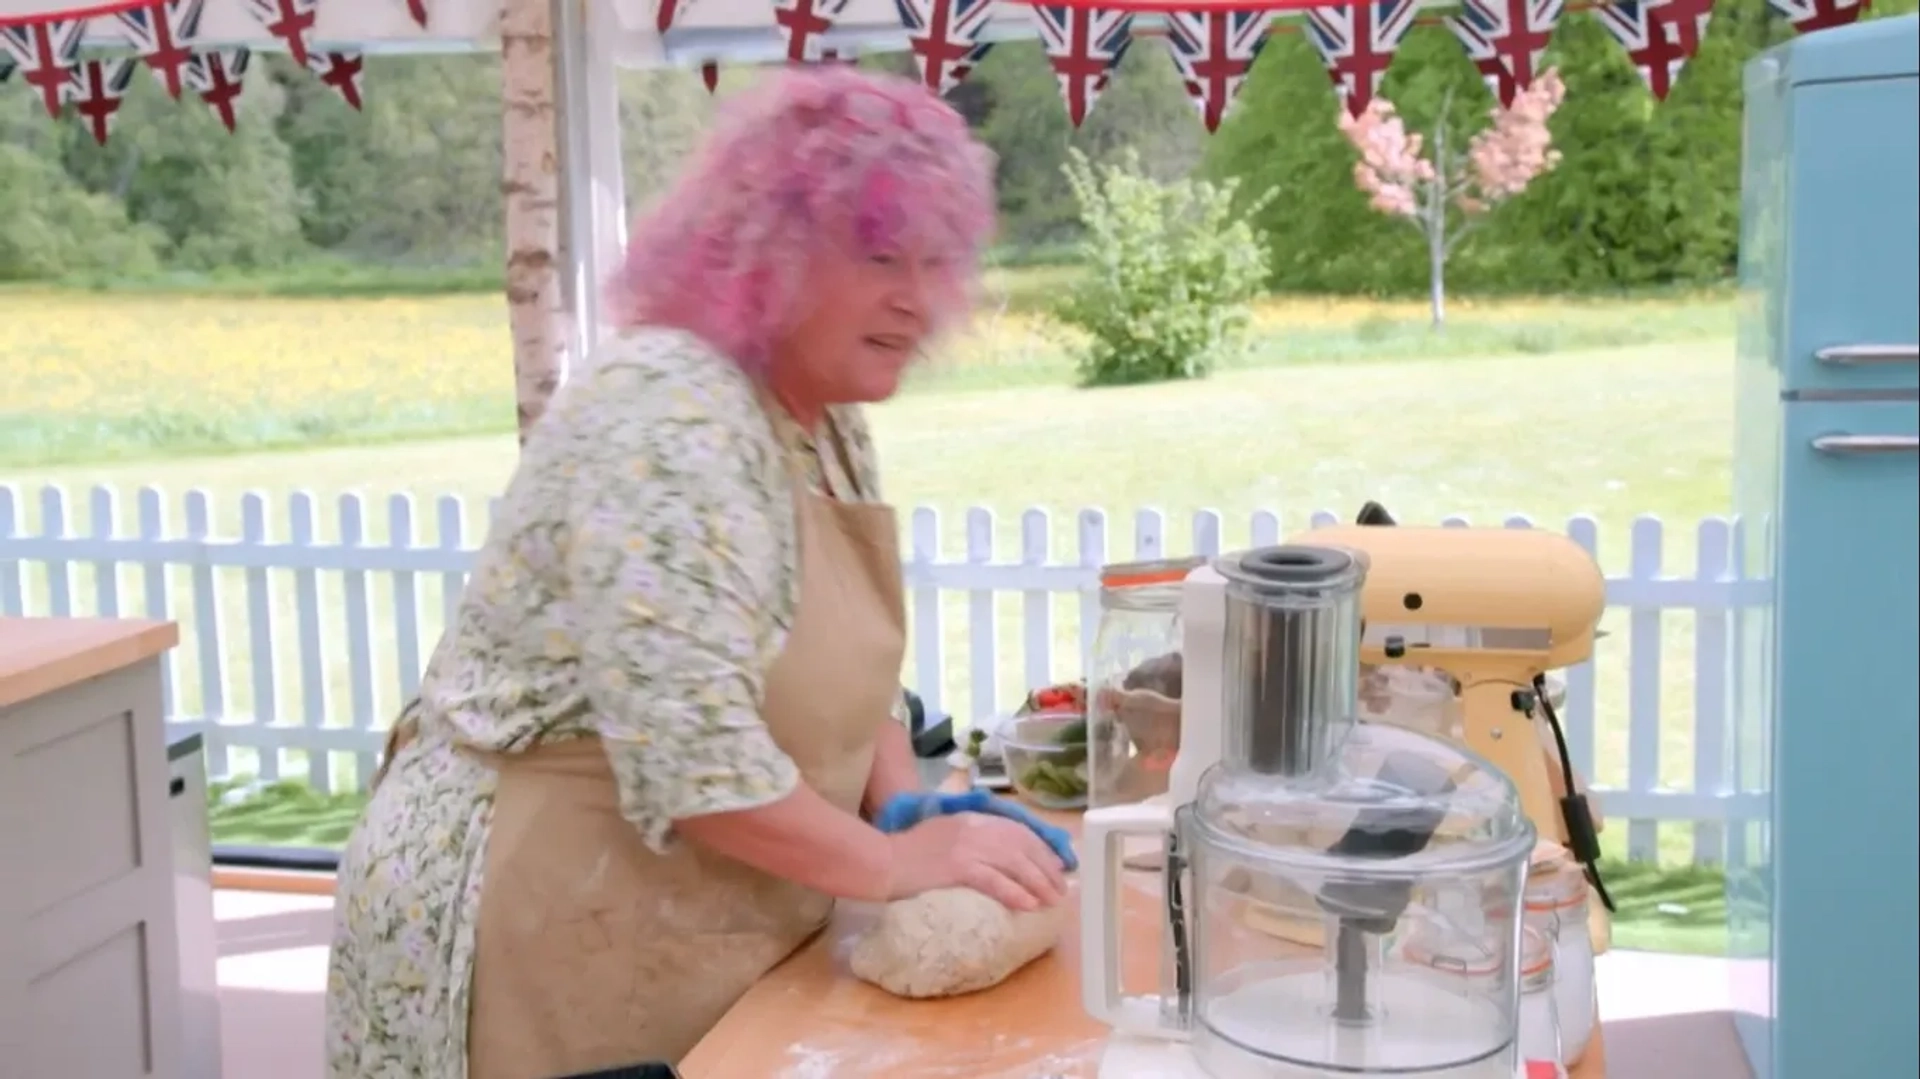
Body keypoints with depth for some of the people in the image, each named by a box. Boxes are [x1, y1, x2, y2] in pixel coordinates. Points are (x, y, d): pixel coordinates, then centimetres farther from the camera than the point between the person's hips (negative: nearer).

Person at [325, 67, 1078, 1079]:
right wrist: (897, 861, -20)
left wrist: (908, 806, -3)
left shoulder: (827, 425, 7)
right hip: (551, 952, -9)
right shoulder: (670, 415, -22)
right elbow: (692, 754, -29)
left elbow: (850, 668, 14)